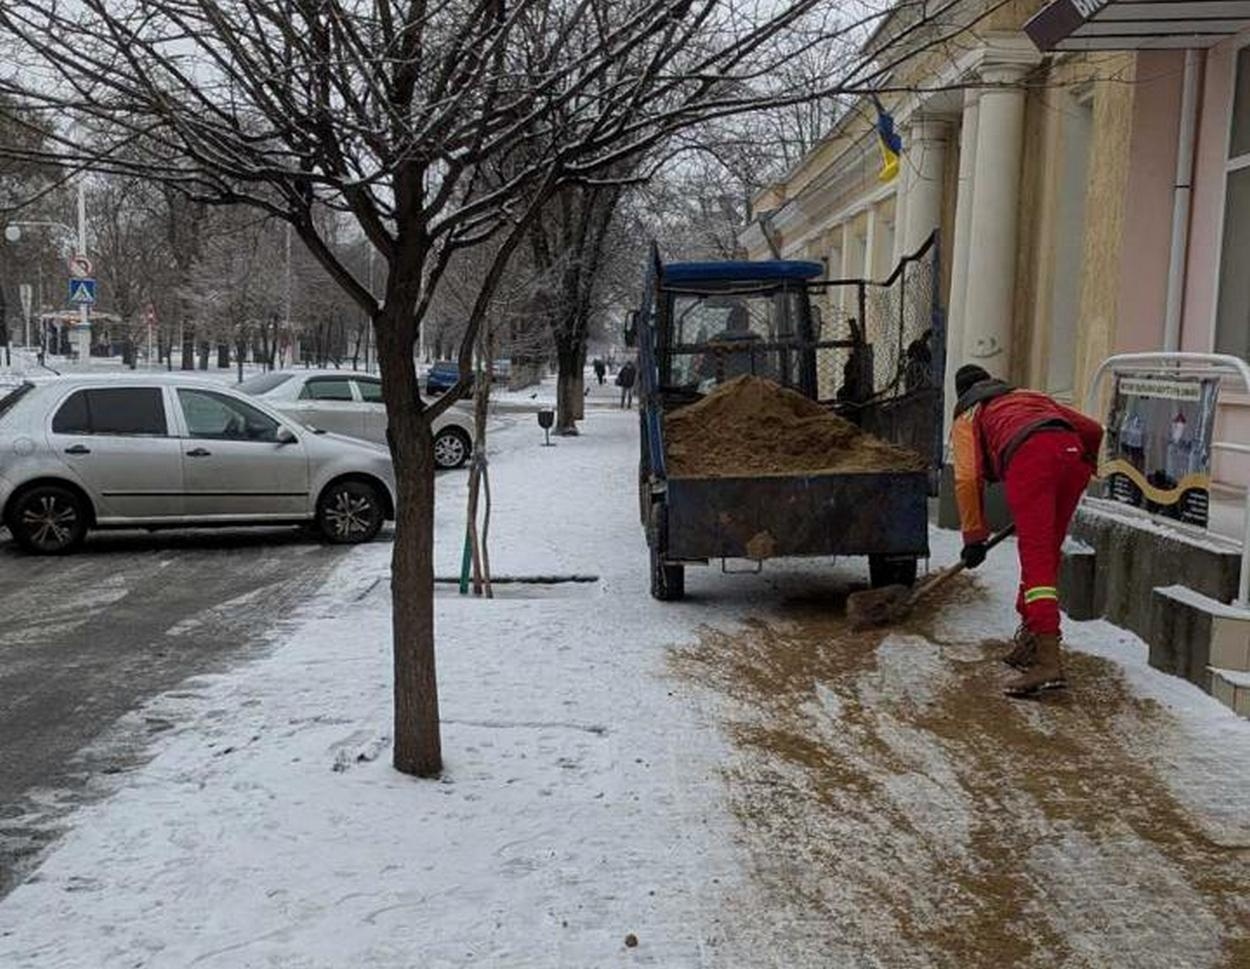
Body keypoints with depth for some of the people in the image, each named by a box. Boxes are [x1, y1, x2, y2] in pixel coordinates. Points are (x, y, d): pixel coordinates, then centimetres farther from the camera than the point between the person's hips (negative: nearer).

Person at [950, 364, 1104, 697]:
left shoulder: (967, 416, 26)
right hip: (1072, 453, 5)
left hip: (1028, 458, -5)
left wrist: (974, 537, 13)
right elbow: (1092, 430, 32)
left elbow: (968, 479, 10)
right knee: (1047, 553, 16)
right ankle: (1030, 638, 24)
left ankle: (1048, 660, -20)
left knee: (1037, 559, -10)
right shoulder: (1030, 397, 41)